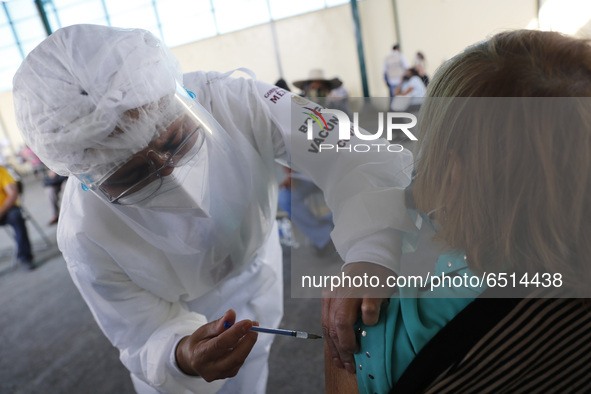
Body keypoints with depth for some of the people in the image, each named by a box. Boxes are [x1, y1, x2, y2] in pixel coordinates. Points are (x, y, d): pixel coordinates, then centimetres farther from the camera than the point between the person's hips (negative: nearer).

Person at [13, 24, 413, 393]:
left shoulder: (233, 102, -36)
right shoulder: (85, 237, -34)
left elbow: (362, 157, -37)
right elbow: (149, 336, -23)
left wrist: (368, 259, -53)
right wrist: (181, 357, -47)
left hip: (255, 273, 3)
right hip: (174, 317, -1)